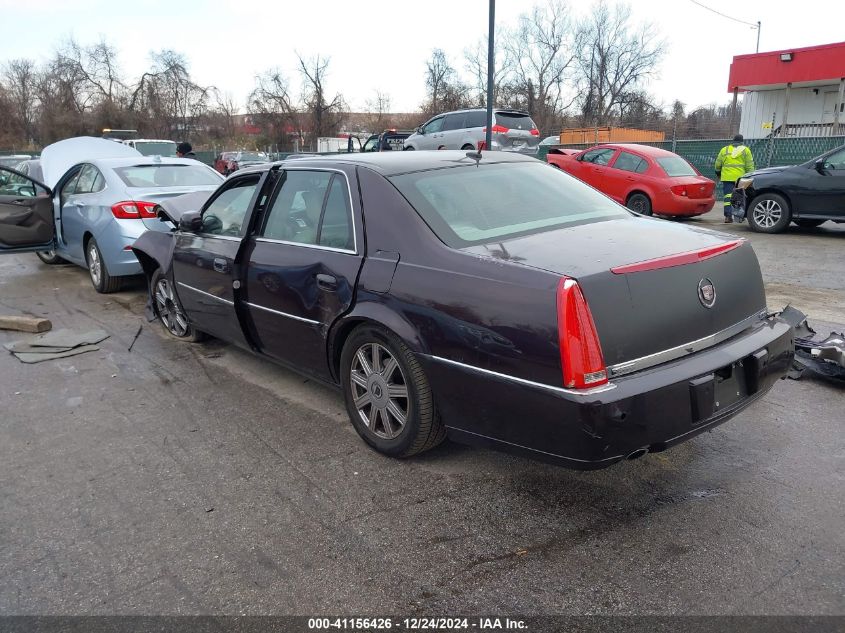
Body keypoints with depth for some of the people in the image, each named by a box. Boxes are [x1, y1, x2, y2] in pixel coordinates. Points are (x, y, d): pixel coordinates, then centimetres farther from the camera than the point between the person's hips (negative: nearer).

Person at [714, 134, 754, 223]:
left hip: (727, 177, 0)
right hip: (740, 178, 0)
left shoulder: (725, 149, 10)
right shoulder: (745, 150, 6)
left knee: (727, 196, -1)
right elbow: (749, 166, 2)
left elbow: (718, 163, 12)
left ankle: (728, 216, -8)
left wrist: (718, 173, 28)